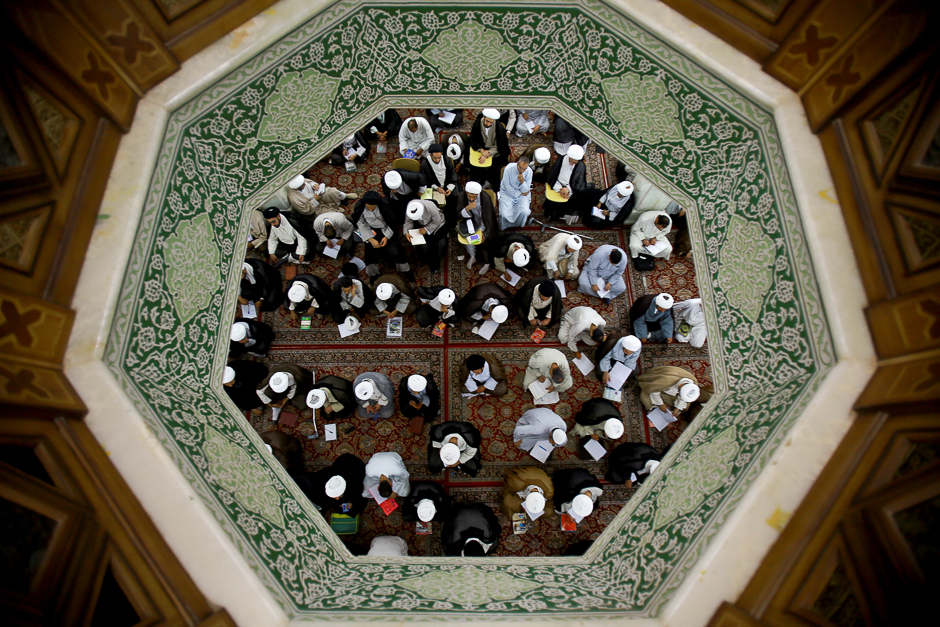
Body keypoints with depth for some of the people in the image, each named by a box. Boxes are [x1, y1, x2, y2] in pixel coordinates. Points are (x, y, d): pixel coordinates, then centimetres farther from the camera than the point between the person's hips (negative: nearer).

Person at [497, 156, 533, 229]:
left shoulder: (529, 172, -14)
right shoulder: (509, 168, -20)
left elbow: (526, 190, -11)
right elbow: (507, 186, -14)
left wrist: (522, 182, -31)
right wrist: (519, 193, -12)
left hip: (522, 194, 1)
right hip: (508, 192, -1)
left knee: (524, 212, -25)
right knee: (504, 214, -22)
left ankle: (518, 225, 9)